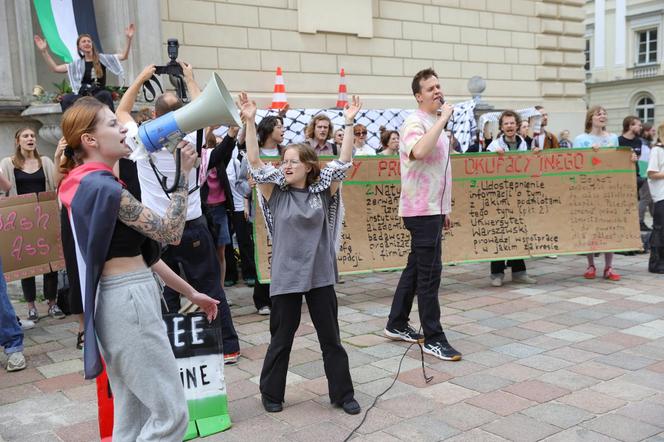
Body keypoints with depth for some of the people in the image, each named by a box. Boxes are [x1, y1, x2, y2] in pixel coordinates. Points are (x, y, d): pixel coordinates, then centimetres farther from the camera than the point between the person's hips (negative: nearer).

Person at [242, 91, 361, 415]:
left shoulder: (322, 191, 0)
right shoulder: (276, 193, -2)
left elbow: (344, 161, -6)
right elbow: (255, 162, -11)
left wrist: (349, 124, -11)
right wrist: (249, 122, -19)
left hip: (320, 275, 1)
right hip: (285, 277, -1)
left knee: (330, 338, 11)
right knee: (281, 339, 10)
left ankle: (343, 394, 24)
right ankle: (271, 394, 28)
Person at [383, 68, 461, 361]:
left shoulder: (434, 124, 17)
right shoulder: (415, 122, -13)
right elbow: (419, 152, -36)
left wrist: (444, 209, 22)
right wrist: (443, 119, -26)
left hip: (432, 209, 10)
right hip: (422, 210, -10)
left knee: (416, 268, 14)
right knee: (430, 273, -6)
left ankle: (397, 325, 24)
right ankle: (433, 339, 2)